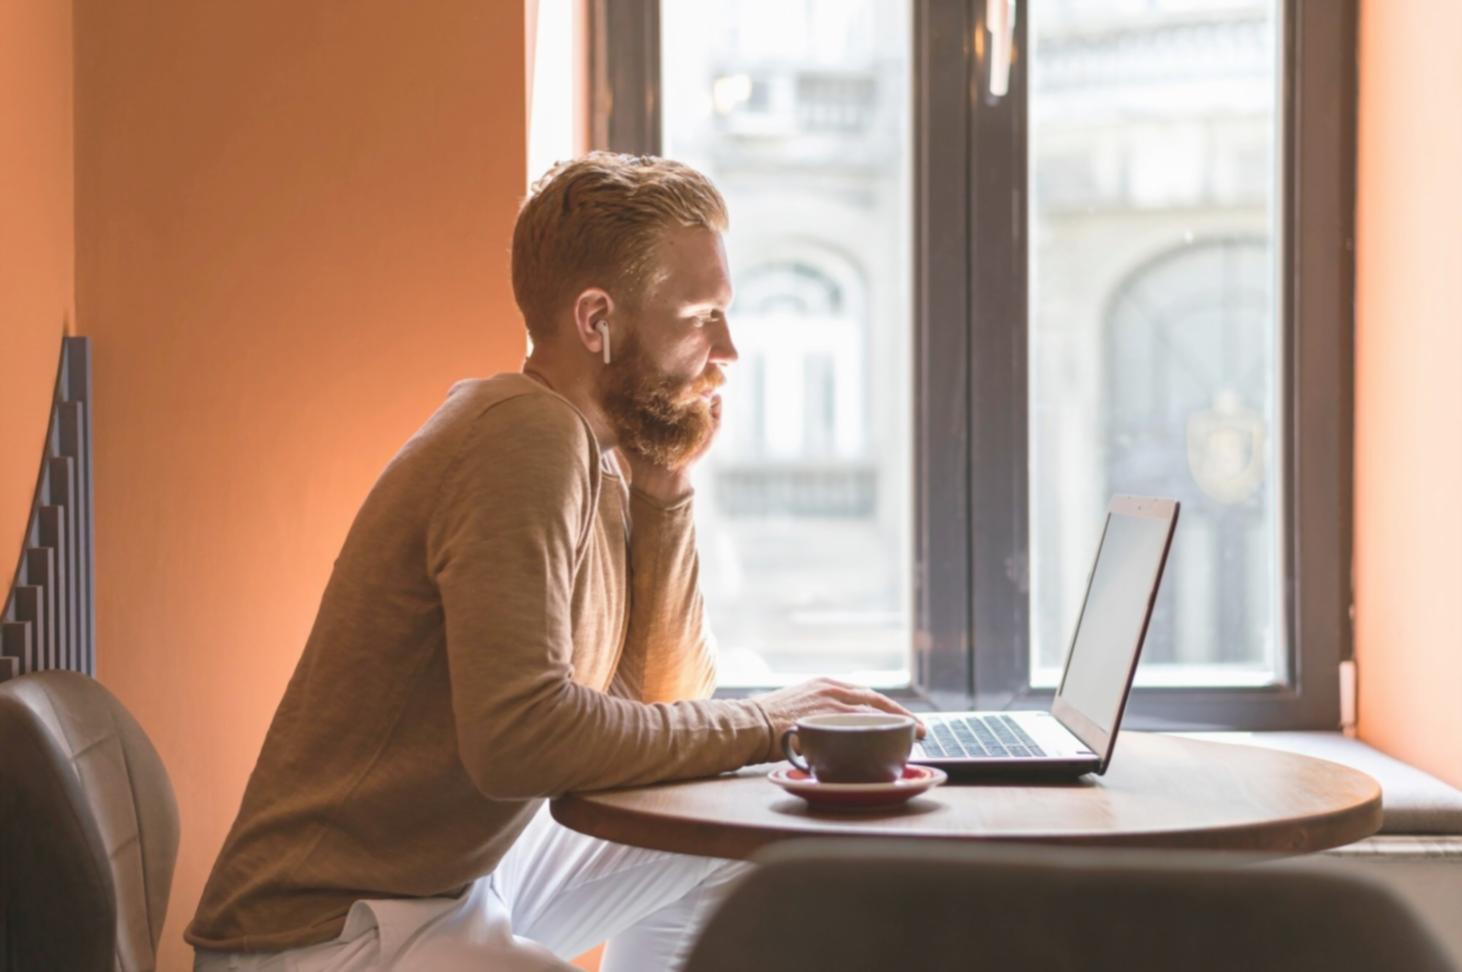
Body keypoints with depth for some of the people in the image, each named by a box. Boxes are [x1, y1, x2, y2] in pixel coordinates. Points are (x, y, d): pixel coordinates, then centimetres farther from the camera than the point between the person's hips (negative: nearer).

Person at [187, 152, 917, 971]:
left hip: (464, 865, 10)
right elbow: (517, 735, -30)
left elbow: (659, 692, 10)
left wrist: (668, 485, 0)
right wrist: (759, 725, -18)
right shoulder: (527, 437, -21)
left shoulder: (598, 451, 6)